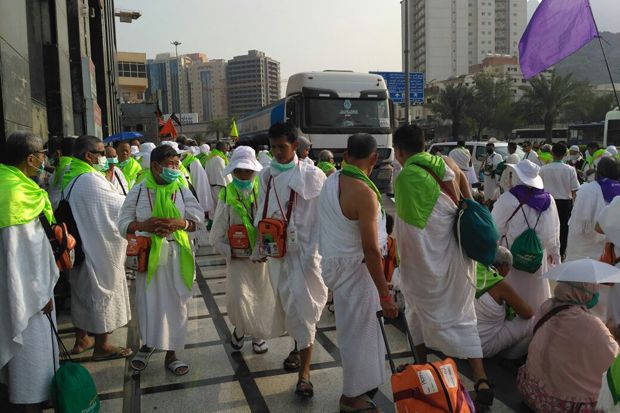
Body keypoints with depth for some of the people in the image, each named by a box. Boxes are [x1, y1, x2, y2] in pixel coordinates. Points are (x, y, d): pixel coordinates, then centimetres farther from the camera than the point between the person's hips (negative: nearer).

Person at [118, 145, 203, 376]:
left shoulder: (182, 191, 3)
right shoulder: (138, 192, 1)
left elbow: (198, 220, 4)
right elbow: (123, 223, 4)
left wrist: (180, 223, -16)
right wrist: (143, 226, -16)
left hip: (177, 256, 1)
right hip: (148, 255, -1)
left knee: (176, 303, 6)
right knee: (147, 301, 8)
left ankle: (171, 353, 23)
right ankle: (148, 344, 36)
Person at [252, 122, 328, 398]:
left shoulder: (312, 175, -8)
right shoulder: (266, 175, 5)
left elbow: (321, 216, -8)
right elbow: (261, 214, 11)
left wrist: (313, 251, -13)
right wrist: (259, 247, 9)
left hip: (303, 249, -4)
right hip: (276, 249, 4)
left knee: (302, 305, -5)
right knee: (286, 303, 14)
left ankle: (304, 371, 3)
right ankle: (299, 345, 37)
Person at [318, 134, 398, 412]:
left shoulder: (331, 181, 2)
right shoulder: (364, 192, -24)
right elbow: (370, 249, -25)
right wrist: (385, 294, -19)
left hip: (334, 260, 8)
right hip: (354, 268, -8)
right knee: (358, 331, 7)